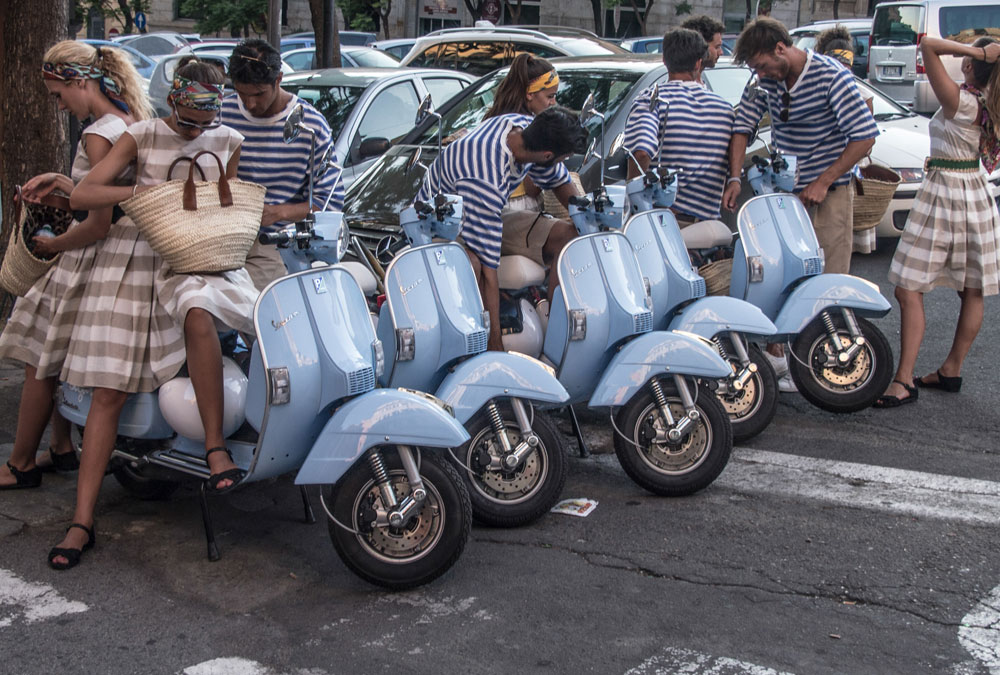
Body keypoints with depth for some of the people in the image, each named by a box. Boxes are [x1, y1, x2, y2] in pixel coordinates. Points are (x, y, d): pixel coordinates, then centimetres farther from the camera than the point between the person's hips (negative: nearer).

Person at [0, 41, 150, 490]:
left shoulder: (98, 135, -22)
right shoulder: (135, 123, 6)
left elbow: (101, 223, -26)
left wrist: (51, 245, -12)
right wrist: (62, 182, 11)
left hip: (87, 262, -9)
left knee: (40, 363, 4)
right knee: (58, 361, 20)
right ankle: (62, 448, 30)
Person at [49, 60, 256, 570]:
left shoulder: (228, 142, 9)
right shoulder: (141, 136, 3)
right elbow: (80, 196, -4)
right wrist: (140, 192, -18)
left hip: (198, 256, 1)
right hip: (133, 259, -1)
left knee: (199, 316, -38)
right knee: (109, 391, -6)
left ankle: (215, 447, -31)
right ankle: (82, 521, -4)